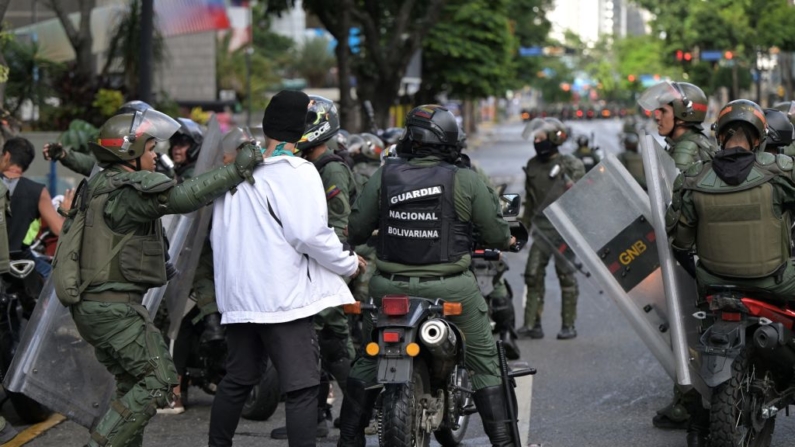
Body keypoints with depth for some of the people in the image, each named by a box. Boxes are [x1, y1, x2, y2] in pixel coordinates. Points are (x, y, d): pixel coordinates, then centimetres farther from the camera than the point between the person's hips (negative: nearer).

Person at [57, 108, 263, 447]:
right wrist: (236, 170, -24)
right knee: (158, 382, -10)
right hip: (116, 307, -10)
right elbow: (179, 198, -26)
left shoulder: (99, 187, 17)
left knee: (133, 384, 18)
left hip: (90, 304, 10)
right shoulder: (127, 191, -15)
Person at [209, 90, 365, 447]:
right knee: (302, 388, -5)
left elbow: (219, 233, 16)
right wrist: (350, 264, -3)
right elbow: (311, 234, -16)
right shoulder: (297, 173, -10)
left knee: (237, 380, 18)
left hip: (238, 296, 7)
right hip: (284, 297, -7)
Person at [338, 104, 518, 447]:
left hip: (391, 288, 2)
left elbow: (355, 230, 3)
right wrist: (508, 239, 22)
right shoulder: (465, 181, -7)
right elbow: (497, 234, -1)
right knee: (484, 363, 10)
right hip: (450, 289, -2)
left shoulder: (384, 176, -1)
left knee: (367, 361, 19)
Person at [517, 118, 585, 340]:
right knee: (533, 275, -2)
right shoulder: (533, 166, 14)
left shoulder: (571, 165, -3)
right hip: (541, 228, 5)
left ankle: (569, 325, 6)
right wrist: (524, 226, 20)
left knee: (566, 275, -1)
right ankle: (532, 324, 0)